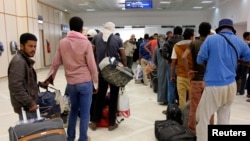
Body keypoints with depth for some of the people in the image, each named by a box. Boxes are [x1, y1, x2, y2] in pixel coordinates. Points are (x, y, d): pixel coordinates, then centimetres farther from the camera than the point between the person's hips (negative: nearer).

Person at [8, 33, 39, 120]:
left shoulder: (25, 60, 14)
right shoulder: (18, 61, -18)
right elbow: (16, 87, -26)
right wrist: (30, 103, -21)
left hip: (29, 104, 10)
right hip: (25, 106, -10)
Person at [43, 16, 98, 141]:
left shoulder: (62, 43, 1)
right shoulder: (86, 43, -9)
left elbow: (56, 63, 6)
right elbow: (92, 65, -9)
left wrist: (50, 77, 20)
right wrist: (95, 83, 1)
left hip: (70, 83, 4)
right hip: (85, 82, -4)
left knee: (73, 109, 22)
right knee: (85, 113, 8)